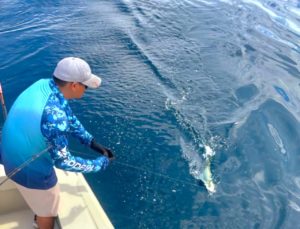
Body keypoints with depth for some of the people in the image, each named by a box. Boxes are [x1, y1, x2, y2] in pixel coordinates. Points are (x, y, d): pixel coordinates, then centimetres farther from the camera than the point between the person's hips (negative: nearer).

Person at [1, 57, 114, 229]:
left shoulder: (44, 84, -11)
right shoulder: (55, 115, -37)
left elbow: (70, 120, 2)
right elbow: (62, 161, -25)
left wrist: (93, 143, 3)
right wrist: (101, 163, -14)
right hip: (29, 168, -8)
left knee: (42, 197, 36)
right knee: (48, 210, 20)